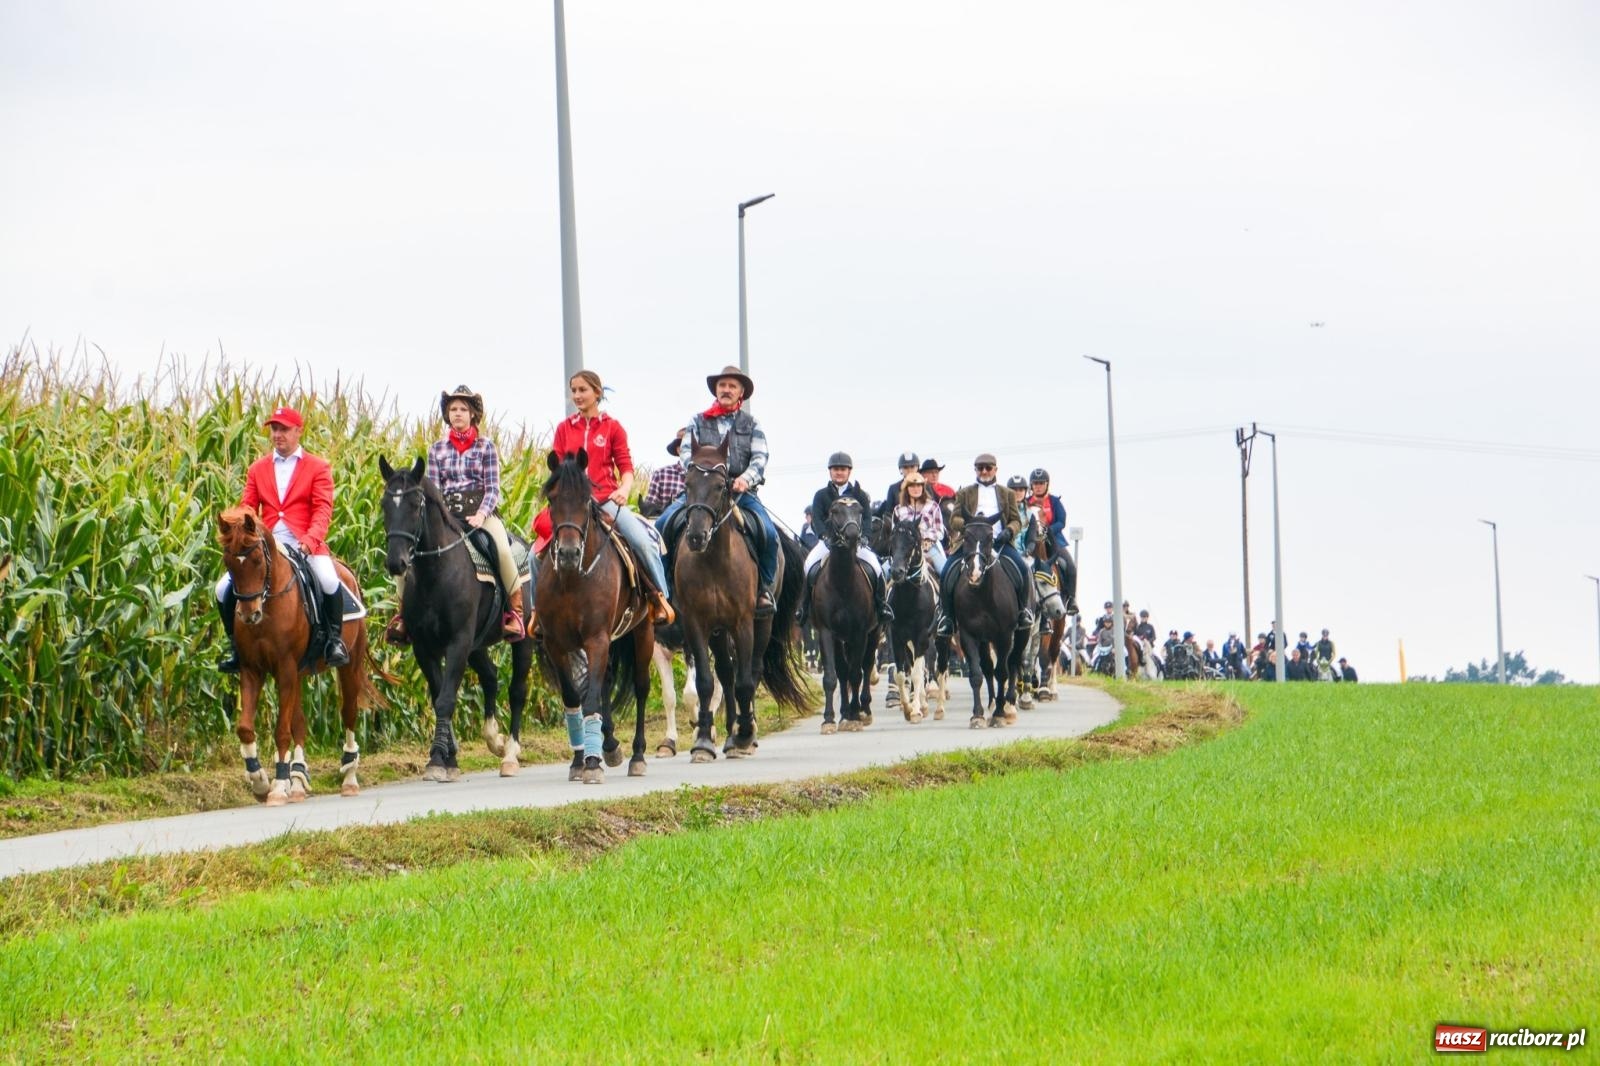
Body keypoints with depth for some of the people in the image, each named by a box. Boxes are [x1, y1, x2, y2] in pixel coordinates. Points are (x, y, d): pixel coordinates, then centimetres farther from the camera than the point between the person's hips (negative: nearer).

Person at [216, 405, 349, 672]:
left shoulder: (318, 468, 6)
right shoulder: (257, 469, 17)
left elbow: (323, 510, -4)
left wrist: (310, 540, -22)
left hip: (305, 545, -4)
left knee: (329, 581, -33)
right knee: (224, 589, -11)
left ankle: (334, 638, -14)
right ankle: (236, 644, 8)